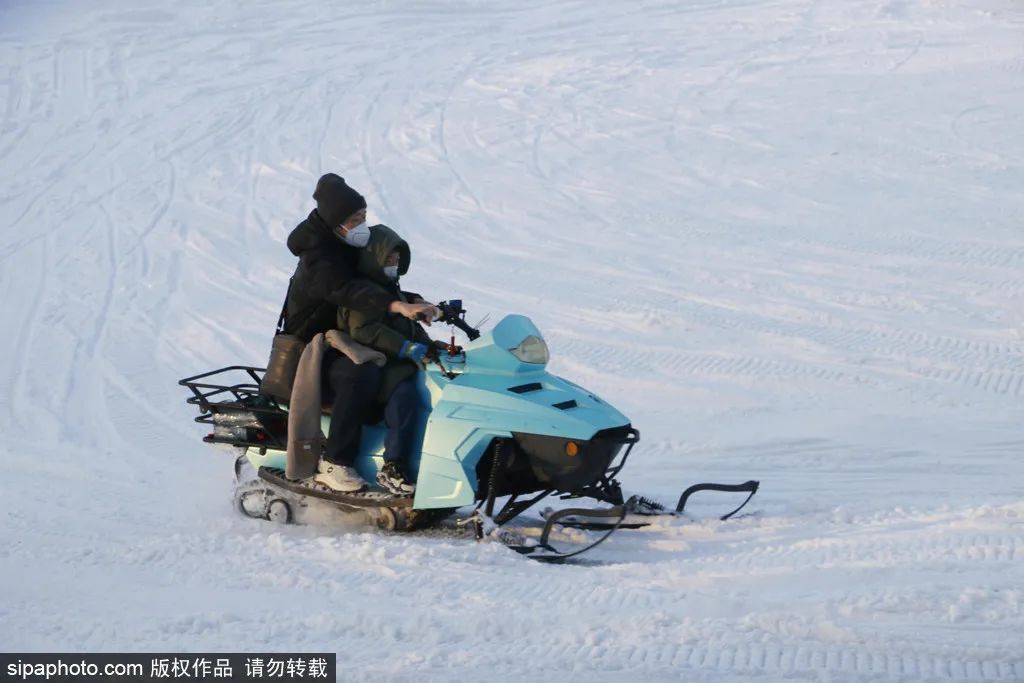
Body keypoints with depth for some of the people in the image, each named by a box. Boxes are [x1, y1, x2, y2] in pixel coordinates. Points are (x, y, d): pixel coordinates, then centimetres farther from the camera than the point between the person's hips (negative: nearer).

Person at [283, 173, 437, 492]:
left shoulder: (353, 250, 10)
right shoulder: (318, 257, -19)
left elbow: (377, 289, 17)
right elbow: (347, 291, -38)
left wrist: (414, 302, -5)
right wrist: (397, 305, -52)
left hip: (345, 344, 9)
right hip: (311, 354, -9)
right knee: (362, 374, -37)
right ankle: (334, 463, -31)